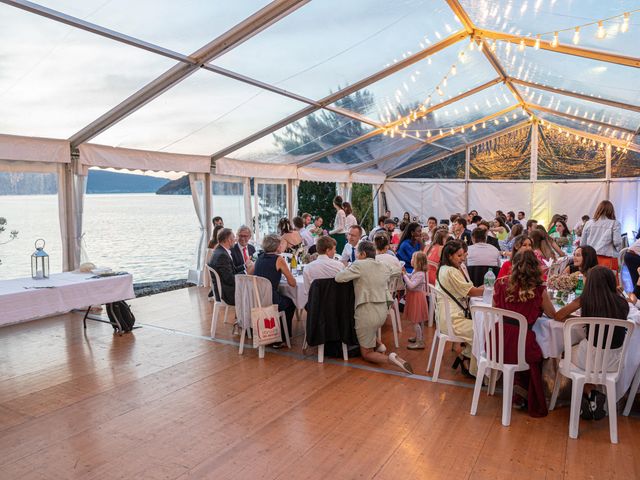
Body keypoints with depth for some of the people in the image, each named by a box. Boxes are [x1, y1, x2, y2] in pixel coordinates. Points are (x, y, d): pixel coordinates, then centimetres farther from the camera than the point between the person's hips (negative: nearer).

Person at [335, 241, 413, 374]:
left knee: (367, 353, 8)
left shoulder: (359, 265, -11)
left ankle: (390, 359, -19)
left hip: (367, 312, -6)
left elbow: (338, 278, -17)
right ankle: (378, 344, 17)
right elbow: (397, 270, 30)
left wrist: (349, 268, 3)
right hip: (383, 311, 7)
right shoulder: (385, 267, 9)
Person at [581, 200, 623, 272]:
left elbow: (582, 243, 9)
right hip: (608, 258, -3)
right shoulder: (614, 223, -2)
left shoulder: (589, 223, 6)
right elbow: (617, 242, -8)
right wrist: (618, 250, 12)